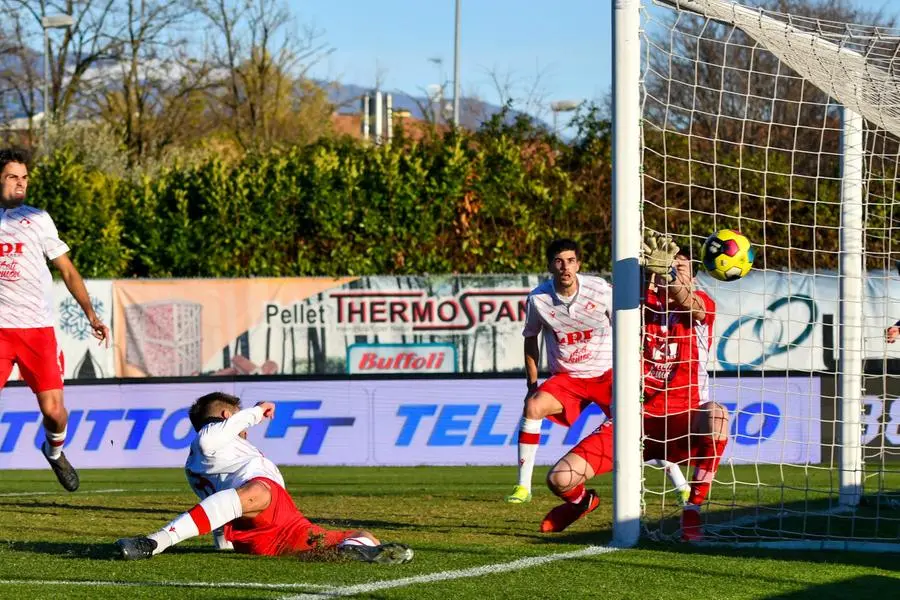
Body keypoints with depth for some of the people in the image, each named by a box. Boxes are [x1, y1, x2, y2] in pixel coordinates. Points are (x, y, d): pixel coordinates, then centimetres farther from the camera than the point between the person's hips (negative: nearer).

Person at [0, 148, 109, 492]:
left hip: (38, 328, 0)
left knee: (53, 410, -5)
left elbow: (67, 271, 11)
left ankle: (54, 451, 27)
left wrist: (90, 314, 2)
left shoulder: (37, 219, 8)